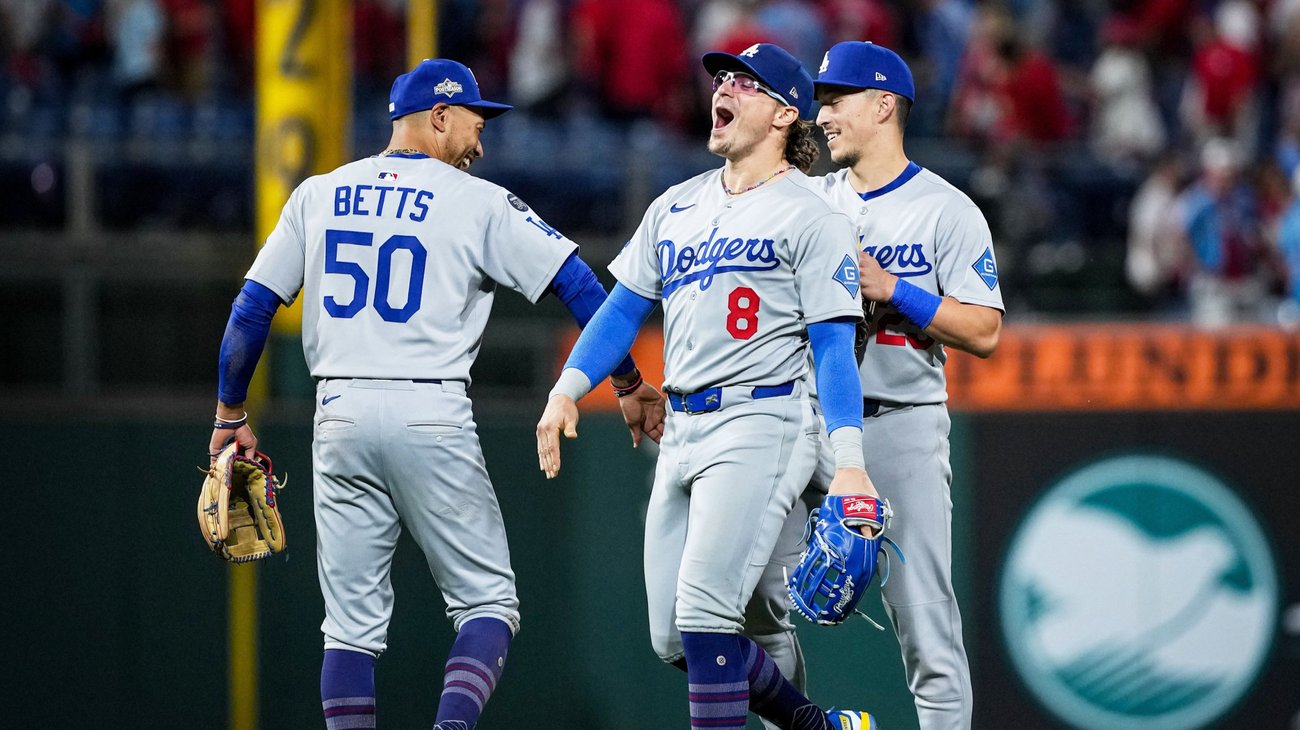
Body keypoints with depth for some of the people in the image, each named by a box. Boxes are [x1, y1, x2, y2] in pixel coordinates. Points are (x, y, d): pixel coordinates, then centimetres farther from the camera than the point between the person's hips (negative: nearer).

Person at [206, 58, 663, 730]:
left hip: (339, 416, 4)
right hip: (431, 417, -4)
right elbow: (579, 286, -1)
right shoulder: (480, 203, 1)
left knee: (353, 620, 8)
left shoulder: (318, 195, 11)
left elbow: (251, 308, 10)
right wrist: (631, 384, 9)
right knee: (487, 600, 4)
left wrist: (230, 413, 19)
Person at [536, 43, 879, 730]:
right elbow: (623, 309, 19)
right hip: (682, 433, 7)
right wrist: (567, 390, 4)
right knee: (673, 639, 6)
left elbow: (834, 348, -8)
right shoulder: (676, 206, 17)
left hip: (761, 422, -7)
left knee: (704, 608, -20)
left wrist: (849, 465, -18)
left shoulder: (810, 218, -2)